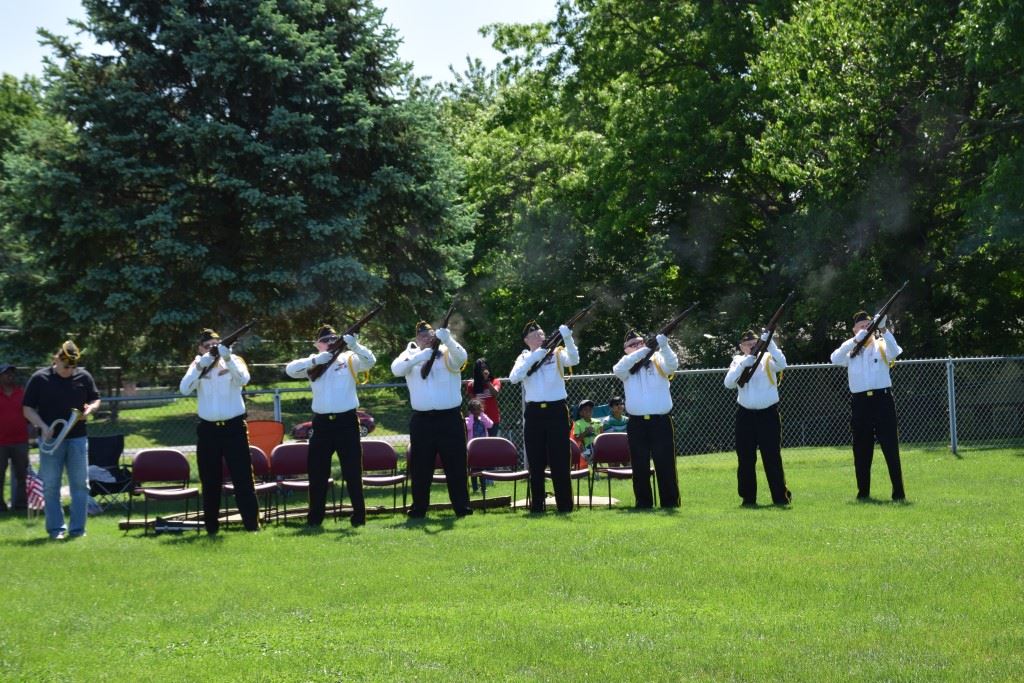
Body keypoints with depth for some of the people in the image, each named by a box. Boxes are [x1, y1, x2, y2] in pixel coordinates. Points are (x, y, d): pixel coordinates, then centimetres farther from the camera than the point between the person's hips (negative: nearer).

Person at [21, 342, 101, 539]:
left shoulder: (84, 377, 4)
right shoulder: (39, 379, -3)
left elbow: (95, 400, 16)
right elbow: (27, 409, -1)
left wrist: (89, 409, -7)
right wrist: (43, 427, -14)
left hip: (77, 438, 2)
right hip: (51, 439, -2)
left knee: (80, 484, 2)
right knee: (50, 486, 1)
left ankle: (78, 528, 8)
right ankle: (55, 528, 8)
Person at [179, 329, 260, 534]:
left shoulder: (234, 360, 0)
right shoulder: (197, 364, 5)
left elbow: (243, 380, -20)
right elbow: (184, 389, -11)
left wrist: (227, 358, -31)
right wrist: (200, 366, -22)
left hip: (234, 427, -2)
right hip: (207, 429, 2)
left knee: (243, 478, -5)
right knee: (210, 481, 7)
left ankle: (252, 524, -4)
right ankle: (211, 527, 15)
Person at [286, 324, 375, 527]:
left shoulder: (349, 360, 4)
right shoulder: (313, 362, 9)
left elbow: (370, 360, -13)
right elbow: (291, 370, -6)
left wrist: (354, 346, -29)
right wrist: (315, 360, -19)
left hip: (346, 421, -2)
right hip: (322, 423, 2)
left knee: (352, 472, 1)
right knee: (317, 472, 6)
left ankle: (359, 516, 8)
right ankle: (314, 518, 14)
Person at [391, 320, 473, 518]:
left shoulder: (447, 354, 4)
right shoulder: (411, 356, 8)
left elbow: (462, 356, -18)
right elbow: (396, 368, -11)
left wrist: (447, 340, -36)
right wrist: (420, 356, -24)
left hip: (450, 419, -1)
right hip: (422, 420, 1)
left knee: (456, 465, 2)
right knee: (420, 468, 5)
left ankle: (463, 508, 7)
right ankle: (418, 510, 13)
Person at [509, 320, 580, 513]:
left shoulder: (557, 353, 6)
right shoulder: (524, 358, 9)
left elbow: (574, 360, -14)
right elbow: (514, 378, -8)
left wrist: (567, 338, -29)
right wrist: (534, 357, -13)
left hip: (556, 410, -1)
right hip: (534, 413, 1)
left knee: (560, 462, -1)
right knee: (536, 463, 5)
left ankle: (565, 505, 4)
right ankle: (536, 506, 12)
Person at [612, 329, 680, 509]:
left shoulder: (657, 361, 6)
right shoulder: (626, 366, 8)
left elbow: (672, 365, -13)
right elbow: (618, 369, -14)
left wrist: (663, 345, -30)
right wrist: (644, 350, -21)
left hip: (660, 421, -1)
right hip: (637, 423, 1)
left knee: (665, 465, -1)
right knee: (640, 467, 4)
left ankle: (670, 503, 6)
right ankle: (643, 504, 12)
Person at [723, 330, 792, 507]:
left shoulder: (768, 359, 1)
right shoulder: (738, 361, 6)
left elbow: (781, 364, -20)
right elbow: (728, 383, -8)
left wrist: (770, 343, -28)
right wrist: (743, 364, -19)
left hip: (768, 414, -2)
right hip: (745, 414, 2)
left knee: (772, 456, -2)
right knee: (746, 458, 3)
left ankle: (781, 497, 6)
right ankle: (748, 497, 11)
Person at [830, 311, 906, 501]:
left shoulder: (881, 346, 5)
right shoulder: (850, 349, 9)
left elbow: (894, 352, -16)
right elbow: (835, 359, -10)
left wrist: (884, 330, -31)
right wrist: (855, 340, -21)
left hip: (882, 398, -2)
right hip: (860, 402, 2)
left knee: (890, 446, -4)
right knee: (861, 449, 7)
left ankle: (898, 492, -2)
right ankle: (863, 491, 15)